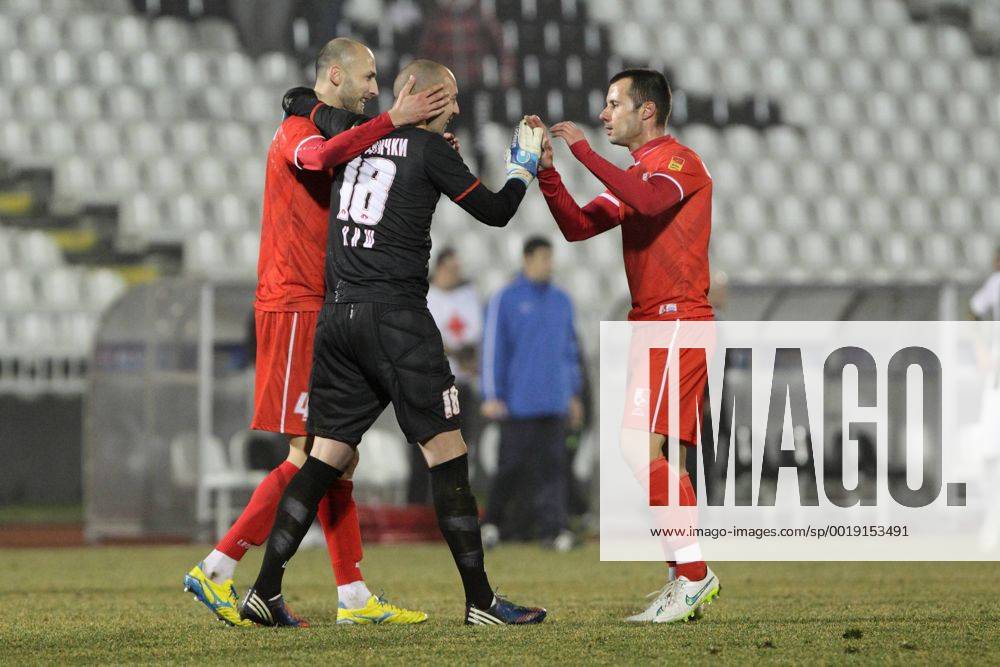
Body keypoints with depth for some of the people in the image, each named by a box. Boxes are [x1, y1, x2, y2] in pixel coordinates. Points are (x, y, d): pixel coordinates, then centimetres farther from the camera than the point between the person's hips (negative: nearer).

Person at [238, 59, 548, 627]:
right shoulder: (428, 148, -3)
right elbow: (495, 213, 1)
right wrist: (524, 168, 20)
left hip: (337, 316, 6)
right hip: (395, 315, -6)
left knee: (328, 457, 9)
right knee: (448, 453, -2)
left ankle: (265, 592, 3)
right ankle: (481, 601, -2)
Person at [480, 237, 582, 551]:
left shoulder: (561, 301, 14)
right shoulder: (506, 300, -2)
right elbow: (493, 348, -4)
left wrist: (574, 392, 17)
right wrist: (491, 396, -9)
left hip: (553, 401, 4)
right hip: (517, 402, -4)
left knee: (552, 463, -5)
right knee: (514, 463, -1)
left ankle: (553, 526, -10)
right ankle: (492, 521, 18)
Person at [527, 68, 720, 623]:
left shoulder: (678, 162, -7)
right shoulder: (636, 176, 23)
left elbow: (647, 201, -28)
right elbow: (578, 225, 18)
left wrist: (583, 151, -24)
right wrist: (547, 170, 6)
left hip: (677, 320, -10)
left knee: (645, 445, -18)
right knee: (663, 458, 8)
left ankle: (692, 572, -17)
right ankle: (686, 578, 11)